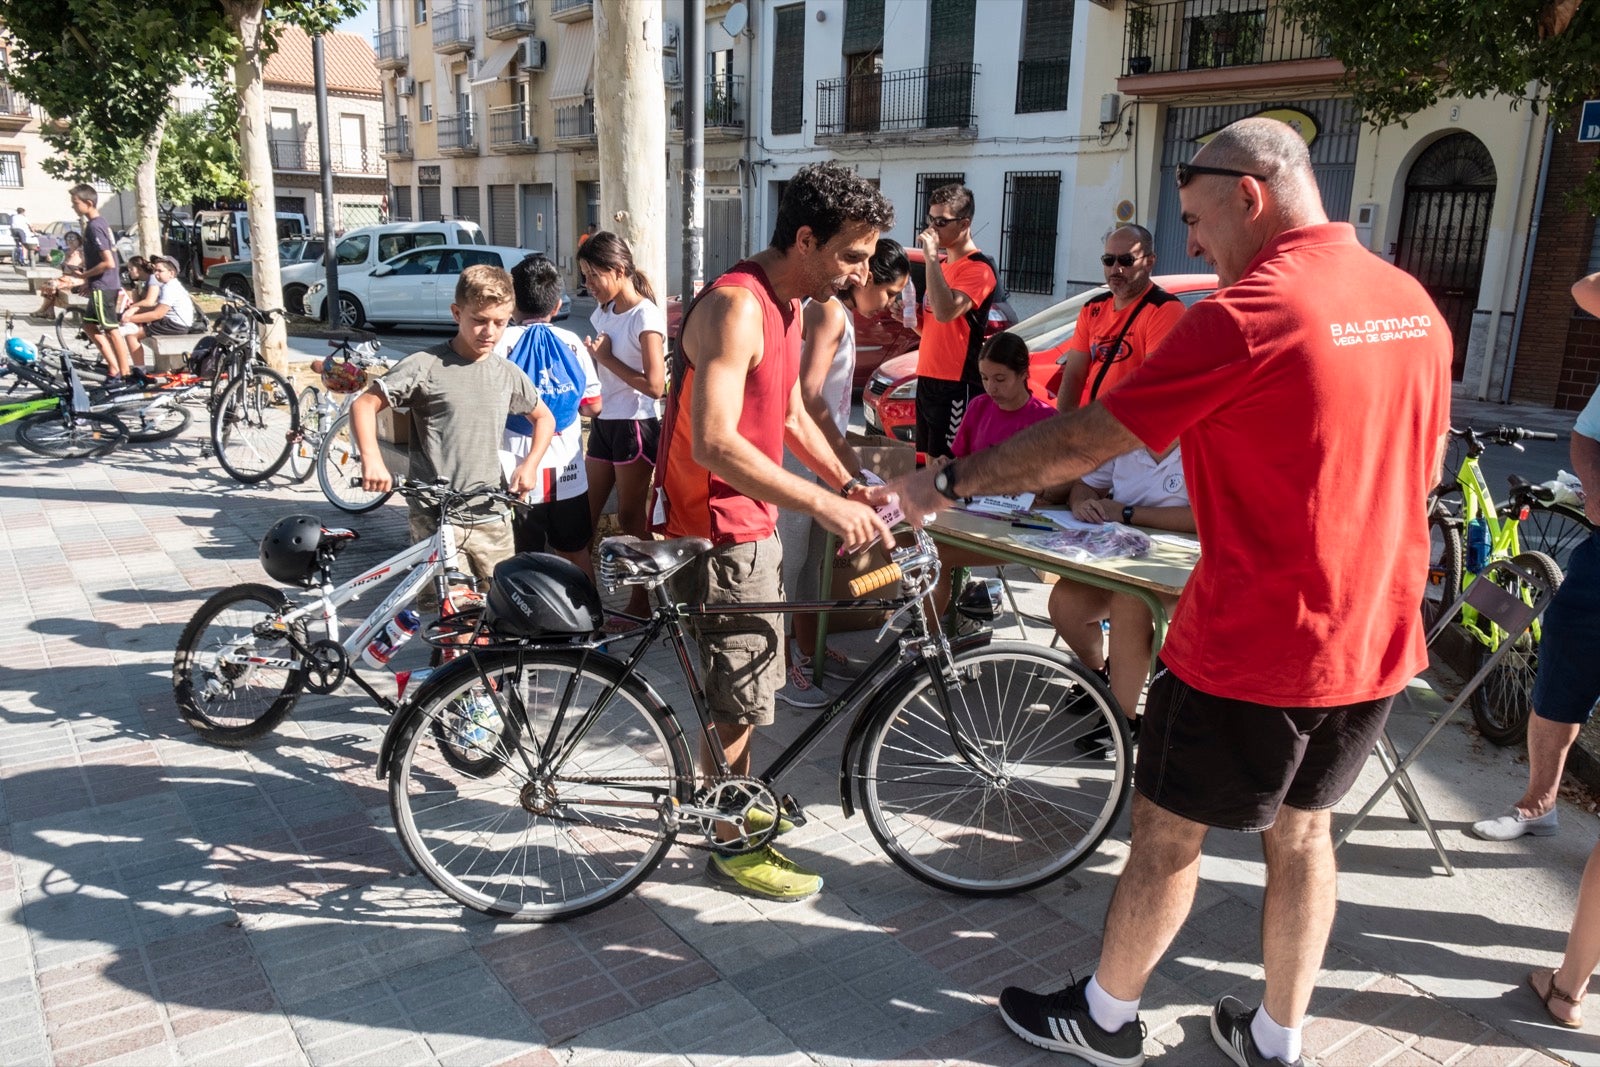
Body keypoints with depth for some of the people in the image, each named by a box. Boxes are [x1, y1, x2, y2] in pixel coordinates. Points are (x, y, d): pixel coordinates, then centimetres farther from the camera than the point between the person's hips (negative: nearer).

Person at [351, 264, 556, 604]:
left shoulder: (508, 374, 8)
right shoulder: (426, 366, -5)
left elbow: (544, 417, 24)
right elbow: (364, 404, -3)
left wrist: (530, 464, 6)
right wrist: (372, 460, -18)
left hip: (491, 516, 5)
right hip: (435, 520, -4)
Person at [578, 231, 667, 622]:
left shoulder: (646, 316, -14)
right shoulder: (603, 313, 10)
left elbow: (655, 386, -19)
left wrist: (607, 358, -15)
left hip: (635, 425, -8)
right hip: (605, 422, 8)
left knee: (630, 517, 1)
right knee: (585, 513, 7)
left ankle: (641, 604, 13)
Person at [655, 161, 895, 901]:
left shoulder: (788, 304, 8)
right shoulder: (736, 307, -24)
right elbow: (713, 442, -34)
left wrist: (848, 484, 5)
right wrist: (821, 503, -37)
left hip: (752, 521, 10)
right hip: (716, 532, -10)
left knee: (753, 681, 22)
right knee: (738, 699, 1)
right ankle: (729, 847, 19)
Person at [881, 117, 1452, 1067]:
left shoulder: (1250, 314, -20)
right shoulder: (1415, 303, 5)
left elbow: (1081, 443, -19)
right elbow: (1419, 472, 15)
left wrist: (949, 482, -8)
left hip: (1253, 646, -7)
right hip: (1376, 640, 8)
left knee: (1169, 831, 10)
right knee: (1302, 829, 21)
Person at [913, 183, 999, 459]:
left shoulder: (978, 268, -11)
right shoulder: (943, 266, 19)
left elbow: (945, 312, -28)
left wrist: (931, 256, -22)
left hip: (957, 385, -9)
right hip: (928, 378, 9)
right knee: (931, 460, 12)